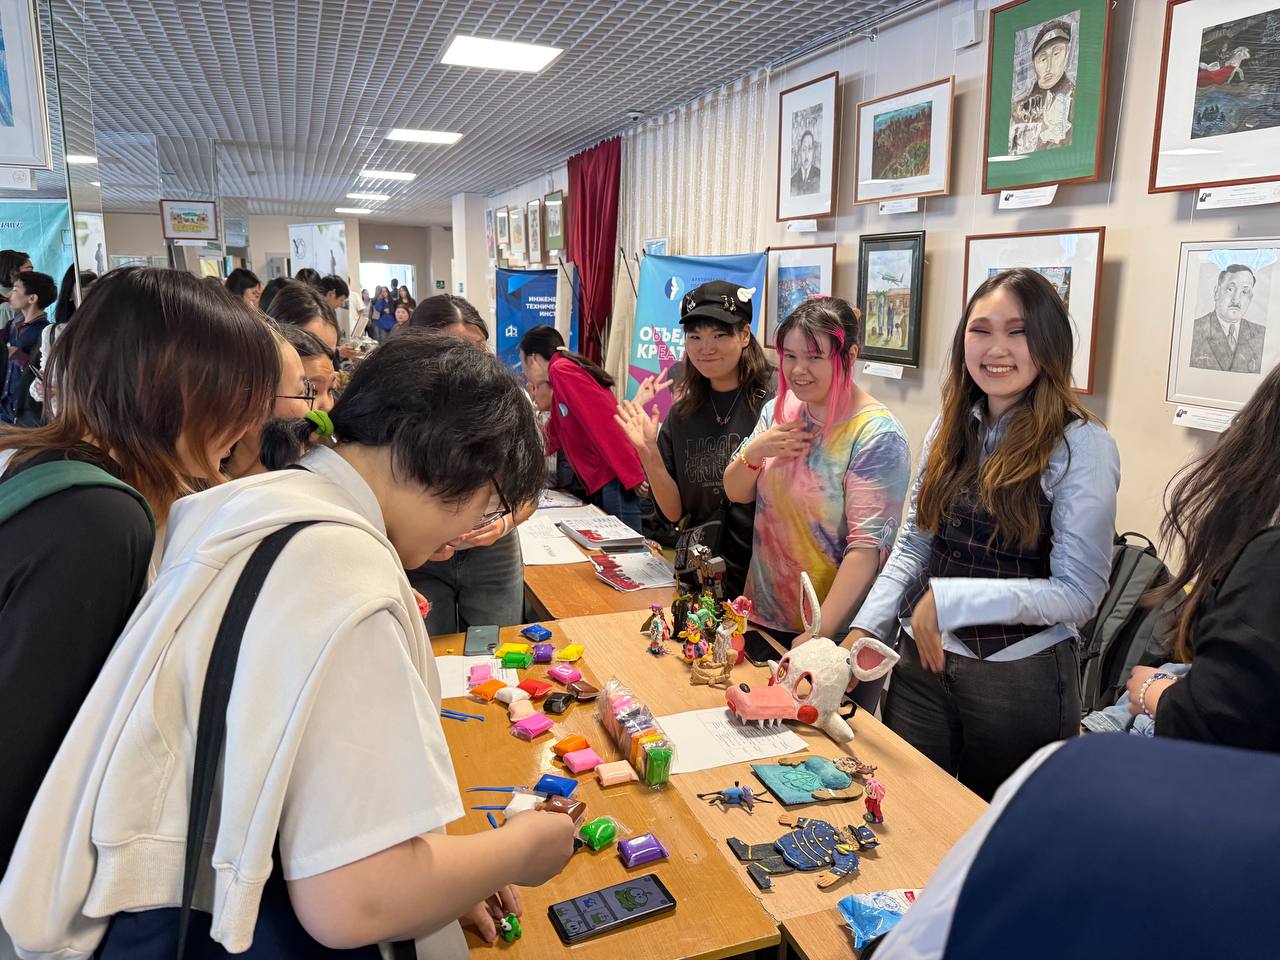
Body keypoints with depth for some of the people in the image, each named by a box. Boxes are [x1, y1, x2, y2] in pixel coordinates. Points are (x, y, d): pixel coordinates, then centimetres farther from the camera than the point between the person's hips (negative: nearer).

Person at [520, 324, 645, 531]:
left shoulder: (562, 369, -7)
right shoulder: (558, 393, 22)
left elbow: (603, 420, -17)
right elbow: (550, 441, 35)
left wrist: (632, 475, -21)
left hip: (616, 480, -9)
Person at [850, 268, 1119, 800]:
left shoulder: (1081, 445, -13)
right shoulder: (950, 430, 4)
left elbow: (1079, 592, -15)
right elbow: (912, 546, 8)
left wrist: (948, 601, -20)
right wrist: (866, 629, -3)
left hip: (1021, 678, -4)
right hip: (922, 663, 5)